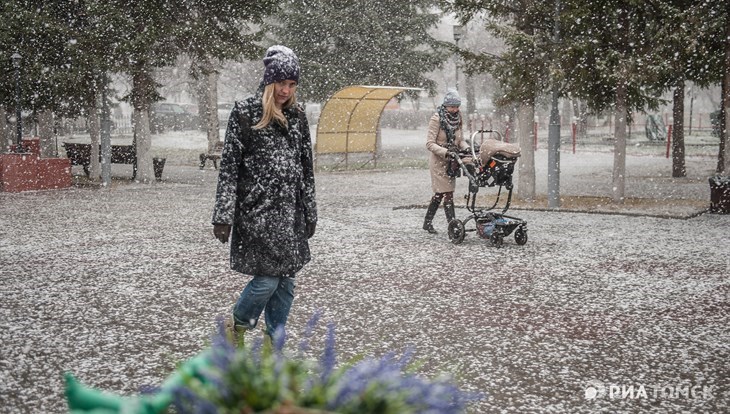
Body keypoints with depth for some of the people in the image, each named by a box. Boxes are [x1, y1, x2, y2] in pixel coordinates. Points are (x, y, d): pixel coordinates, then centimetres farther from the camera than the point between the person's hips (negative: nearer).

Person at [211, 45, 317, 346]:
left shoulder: (297, 116, 10)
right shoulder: (245, 112, -5)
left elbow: (306, 168, 15)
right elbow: (229, 166, -6)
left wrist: (310, 213, 13)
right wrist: (223, 216, -11)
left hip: (290, 212, 5)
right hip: (257, 211, -5)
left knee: (285, 279, 7)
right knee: (267, 278, -9)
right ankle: (236, 326, 19)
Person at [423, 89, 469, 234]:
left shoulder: (457, 119, 7)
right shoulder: (436, 119, -12)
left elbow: (460, 140, 14)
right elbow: (430, 143, -16)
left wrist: (467, 148, -7)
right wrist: (446, 152, -28)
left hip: (451, 161, 7)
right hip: (439, 162, -7)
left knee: (439, 193, 13)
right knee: (448, 193, -10)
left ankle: (427, 223, 27)